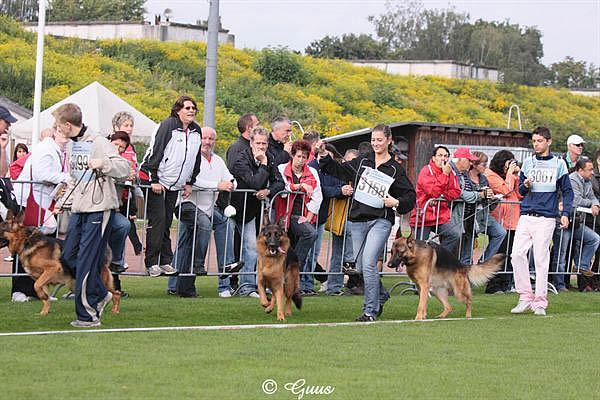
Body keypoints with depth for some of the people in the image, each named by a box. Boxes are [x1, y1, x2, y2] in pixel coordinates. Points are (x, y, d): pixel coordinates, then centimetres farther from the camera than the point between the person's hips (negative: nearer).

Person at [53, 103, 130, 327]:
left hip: (99, 208, -9)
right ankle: (100, 294, 25)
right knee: (68, 257, 7)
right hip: (78, 208, 9)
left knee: (87, 262, -9)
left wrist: (103, 163, -31)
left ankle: (89, 314, -2)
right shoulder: (71, 146, 15)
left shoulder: (98, 143, -11)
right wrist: (64, 202, 19)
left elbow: (125, 168, -16)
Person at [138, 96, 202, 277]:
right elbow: (156, 151, -16)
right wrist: (154, 180, -18)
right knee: (157, 220, -10)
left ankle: (166, 261, 8)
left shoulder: (196, 131, 8)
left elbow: (196, 159, 17)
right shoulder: (168, 125, -13)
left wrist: (189, 183, 13)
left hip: (175, 184, 6)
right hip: (154, 179, -6)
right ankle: (152, 262, -8)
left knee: (167, 222, 7)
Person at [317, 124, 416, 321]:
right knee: (361, 266, 10)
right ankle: (381, 295, 37)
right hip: (358, 219, 5)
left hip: (381, 220, -5)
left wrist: (397, 203, -13)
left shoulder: (395, 170, 1)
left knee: (368, 263, -17)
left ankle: (370, 310, -10)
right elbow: (339, 170, 15)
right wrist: (324, 156, 2)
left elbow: (410, 196, 5)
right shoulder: (362, 161, 9)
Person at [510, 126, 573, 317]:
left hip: (546, 218, -4)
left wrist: (565, 213, -7)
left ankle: (540, 302, 2)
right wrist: (525, 185, -6)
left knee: (541, 259, -4)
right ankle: (525, 297, 1)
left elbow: (567, 191, 5)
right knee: (517, 254, -7)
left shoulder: (558, 164, 3)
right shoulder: (528, 163, 12)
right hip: (526, 216, 4)